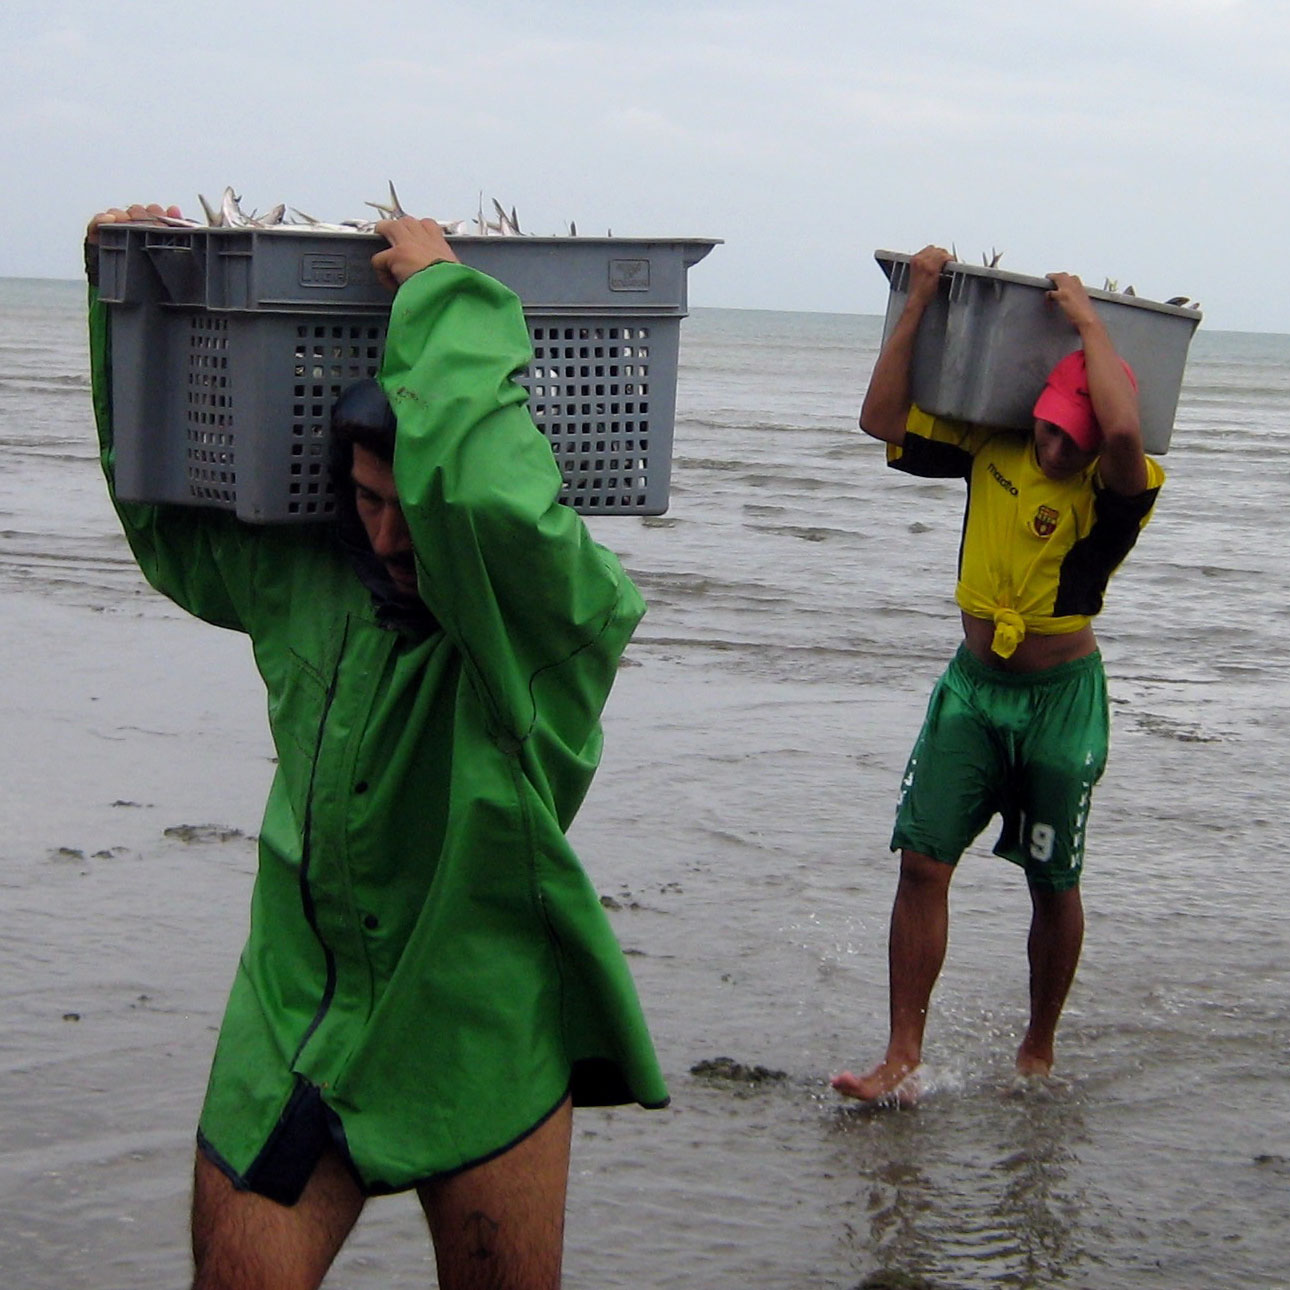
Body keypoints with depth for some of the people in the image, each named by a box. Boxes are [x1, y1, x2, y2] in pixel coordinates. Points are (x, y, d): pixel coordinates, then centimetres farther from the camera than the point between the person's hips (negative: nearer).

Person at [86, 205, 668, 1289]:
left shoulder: (557, 622, -17)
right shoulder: (306, 576, 0)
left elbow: (482, 494, -39)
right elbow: (170, 518, 18)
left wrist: (444, 294, -27)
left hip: (483, 1054, -4)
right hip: (291, 1027, 4)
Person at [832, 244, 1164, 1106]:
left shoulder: (1113, 487, -17)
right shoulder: (990, 449, -4)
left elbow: (1123, 434, -41)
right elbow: (883, 420, -4)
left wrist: (1089, 321, -28)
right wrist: (920, 305, -10)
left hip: (1061, 698, -3)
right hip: (974, 684, 4)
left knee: (1054, 886, 9)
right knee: (923, 862, -7)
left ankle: (1038, 1054, 29)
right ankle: (904, 1061, -5)